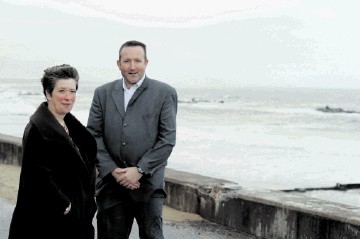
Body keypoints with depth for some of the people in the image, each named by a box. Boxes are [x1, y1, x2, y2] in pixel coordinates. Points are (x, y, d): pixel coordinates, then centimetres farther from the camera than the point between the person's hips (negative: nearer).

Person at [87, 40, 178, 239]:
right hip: (111, 184, 3)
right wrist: (113, 170, -8)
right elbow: (93, 135, 4)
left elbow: (167, 139, -5)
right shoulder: (103, 93, 9)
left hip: (148, 183, -2)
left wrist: (139, 170, -12)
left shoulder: (165, 93, 1)